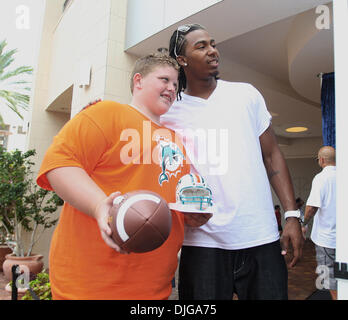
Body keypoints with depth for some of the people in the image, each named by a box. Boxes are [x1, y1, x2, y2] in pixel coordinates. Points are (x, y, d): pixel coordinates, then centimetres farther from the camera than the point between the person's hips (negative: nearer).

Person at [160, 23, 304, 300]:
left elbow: (272, 155, 8)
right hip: (203, 243, -1)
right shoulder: (169, 113, 1)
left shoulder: (246, 95, 6)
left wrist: (292, 215, 0)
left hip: (261, 238, 2)